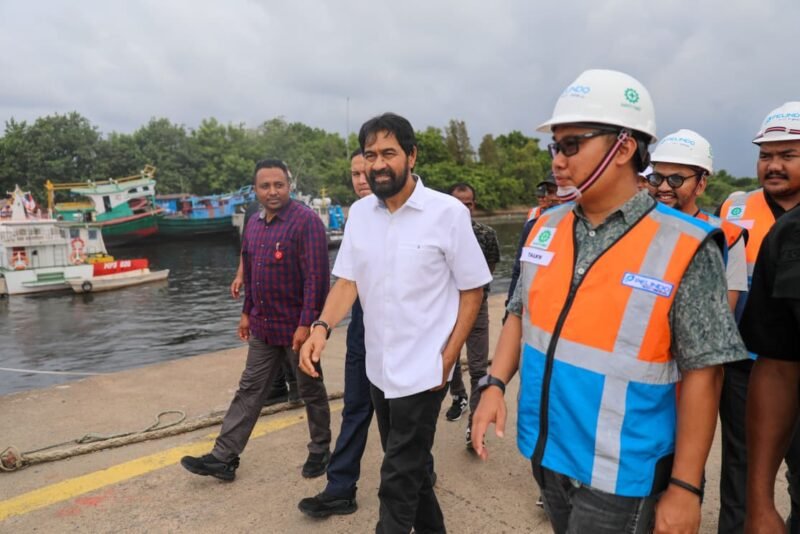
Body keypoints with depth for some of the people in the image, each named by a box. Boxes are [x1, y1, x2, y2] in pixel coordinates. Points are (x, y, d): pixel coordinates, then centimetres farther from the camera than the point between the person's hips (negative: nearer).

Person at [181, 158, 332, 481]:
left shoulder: (306, 221, -17)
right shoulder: (253, 224, 8)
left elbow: (317, 277, -21)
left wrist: (306, 324, -23)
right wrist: (247, 312, 15)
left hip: (297, 326, -7)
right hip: (263, 326, 7)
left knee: (310, 390, 11)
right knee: (249, 389, 12)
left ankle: (320, 450, 30)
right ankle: (224, 457, 21)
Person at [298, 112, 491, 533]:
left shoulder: (448, 213, -13)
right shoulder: (359, 212, 1)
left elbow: (472, 291, -8)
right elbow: (347, 281, 1)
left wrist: (446, 360, -11)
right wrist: (321, 328, -17)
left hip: (422, 370, -5)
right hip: (378, 366, 6)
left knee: (398, 477, 3)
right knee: (411, 465, 22)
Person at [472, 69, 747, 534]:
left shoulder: (684, 248, -16)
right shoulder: (546, 229, -1)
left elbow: (702, 372, -14)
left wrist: (685, 486, -12)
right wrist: (495, 384, -4)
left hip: (620, 474, -5)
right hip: (546, 453, 6)